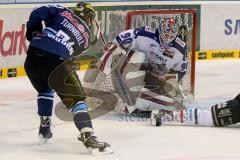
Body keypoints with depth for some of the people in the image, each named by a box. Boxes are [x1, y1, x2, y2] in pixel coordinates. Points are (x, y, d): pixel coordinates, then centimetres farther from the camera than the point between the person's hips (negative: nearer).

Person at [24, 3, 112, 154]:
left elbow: (38, 13, 6)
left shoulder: (63, 11, 19)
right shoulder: (85, 36, 19)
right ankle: (88, 136, -17)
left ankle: (45, 128, 32)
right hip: (56, 62, -3)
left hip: (33, 56, 4)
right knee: (76, 98, 2)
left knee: (45, 89, 32)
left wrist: (33, 31, 21)